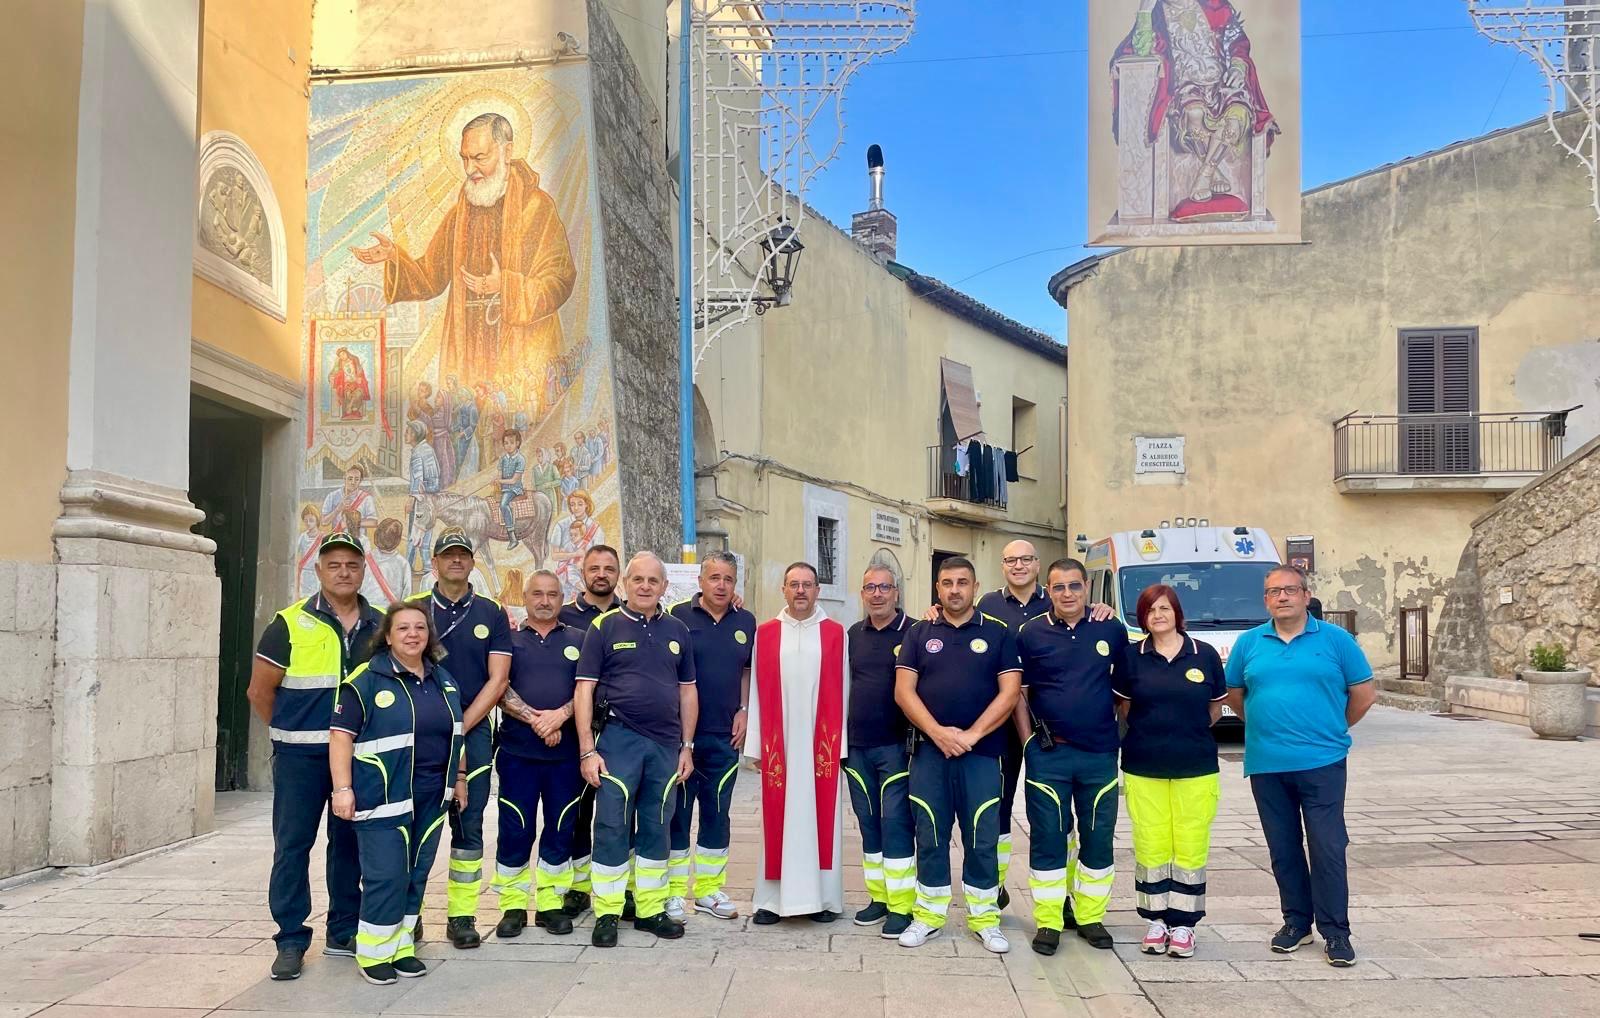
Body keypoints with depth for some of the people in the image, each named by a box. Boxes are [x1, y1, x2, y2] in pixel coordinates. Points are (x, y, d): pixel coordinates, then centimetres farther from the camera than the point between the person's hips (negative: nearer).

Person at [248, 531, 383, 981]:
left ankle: (343, 932, 24)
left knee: (350, 842, 12)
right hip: (301, 757, -3)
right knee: (293, 845, 2)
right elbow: (260, 690, -1)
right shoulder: (290, 624, -4)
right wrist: (291, 735, 4)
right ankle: (291, 940, 12)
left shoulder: (380, 626, 5)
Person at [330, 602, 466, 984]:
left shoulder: (443, 680, 12)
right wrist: (343, 788, -15)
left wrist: (459, 776, 17)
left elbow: (454, 733, 22)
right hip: (385, 798, -6)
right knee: (386, 876, -6)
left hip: (431, 798, 6)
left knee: (416, 874, 11)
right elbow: (342, 735, -10)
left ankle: (402, 946, 22)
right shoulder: (367, 679, -8)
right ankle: (373, 953, 9)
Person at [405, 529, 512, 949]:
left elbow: (497, 679, 2)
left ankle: (462, 915, 10)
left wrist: (460, 726, -8)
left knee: (468, 826, 3)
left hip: (473, 730, 1)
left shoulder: (491, 612, 6)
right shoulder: (413, 608, 5)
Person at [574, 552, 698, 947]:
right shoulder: (604, 626, 0)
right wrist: (587, 750, -10)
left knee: (656, 829, 11)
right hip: (619, 738, -3)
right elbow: (584, 690, -4)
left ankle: (651, 909, 21)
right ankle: (606, 913, 9)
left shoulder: (677, 630, 10)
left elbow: (687, 691, 13)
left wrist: (687, 746, 8)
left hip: (666, 744, 4)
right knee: (611, 827, 0)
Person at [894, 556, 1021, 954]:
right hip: (929, 750, 1)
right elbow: (903, 690, 0)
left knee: (983, 837, 4)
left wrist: (972, 734, -11)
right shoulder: (919, 634, 7)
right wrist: (938, 733, -12)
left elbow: (1009, 691, -3)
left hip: (982, 752, -1)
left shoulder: (998, 633, 4)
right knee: (930, 836, 7)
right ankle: (929, 915, 18)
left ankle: (984, 918, 16)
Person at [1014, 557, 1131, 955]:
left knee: (1098, 837, 9)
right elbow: (1018, 693, 2)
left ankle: (1090, 917, 24)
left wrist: (1114, 721, 7)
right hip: (1048, 754, -2)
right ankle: (1048, 922, 13)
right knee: (1047, 837, 2)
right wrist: (1029, 742, -4)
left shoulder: (1112, 631, 2)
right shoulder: (1031, 633, -1)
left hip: (1100, 754, 2)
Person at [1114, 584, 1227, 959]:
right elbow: (1123, 707, 12)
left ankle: (1183, 923, 14)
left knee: (1190, 847, 2)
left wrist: (1188, 733, 6)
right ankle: (1156, 920, 17)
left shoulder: (1205, 655, 1)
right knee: (1150, 847, 4)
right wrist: (1151, 732, 4)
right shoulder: (1132, 658, 2)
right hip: (1143, 769, 1)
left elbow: (1215, 708, 11)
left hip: (1196, 769, 0)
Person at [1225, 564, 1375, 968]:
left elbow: (1365, 692, 6)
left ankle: (1335, 931, 7)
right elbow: (1233, 693, 17)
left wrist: (1333, 730, 10)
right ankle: (1296, 922, 24)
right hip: (1266, 765, 3)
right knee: (1283, 849, 11)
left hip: (1321, 763, -3)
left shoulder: (1335, 640, 0)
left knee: (1328, 848, -3)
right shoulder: (1249, 643, 6)